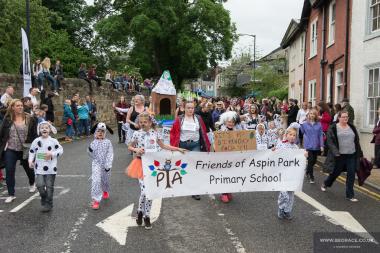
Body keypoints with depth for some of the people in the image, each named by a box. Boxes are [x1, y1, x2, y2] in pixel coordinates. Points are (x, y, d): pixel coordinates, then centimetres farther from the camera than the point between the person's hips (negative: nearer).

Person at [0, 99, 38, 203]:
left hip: (25, 150, 0)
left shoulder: (30, 119, -5)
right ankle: (11, 194, 8)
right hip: (10, 150, 0)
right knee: (10, 172, -3)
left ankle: (32, 184, 48)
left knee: (29, 169, 19)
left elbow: (34, 135, -4)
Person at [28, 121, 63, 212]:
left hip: (51, 169, -1)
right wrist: (30, 160, 0)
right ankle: (44, 198, 20)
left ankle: (48, 204, 16)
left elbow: (60, 150, 0)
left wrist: (52, 154, -15)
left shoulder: (53, 141, -4)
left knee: (49, 186, 4)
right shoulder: (36, 141, 2)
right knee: (40, 185, -9)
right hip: (39, 168, 2)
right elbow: (32, 151, 13)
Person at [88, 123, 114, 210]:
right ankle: (96, 200, -9)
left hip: (105, 165, 0)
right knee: (95, 181, -14)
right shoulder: (93, 143, -1)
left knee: (105, 180, 19)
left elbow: (110, 154, -9)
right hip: (96, 164, 0)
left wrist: (108, 165, -17)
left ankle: (105, 191, 52)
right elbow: (92, 156, 5)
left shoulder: (108, 142, -5)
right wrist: (90, 151, -17)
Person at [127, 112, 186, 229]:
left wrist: (177, 149, 8)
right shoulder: (137, 134, -4)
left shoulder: (155, 133, 2)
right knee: (144, 191, -10)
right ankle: (140, 212, 18)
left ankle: (147, 216, 22)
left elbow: (163, 146, 13)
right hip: (142, 165, -2)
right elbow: (129, 147, 6)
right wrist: (136, 150, -16)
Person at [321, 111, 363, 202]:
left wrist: (359, 154, 12)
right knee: (335, 172, 11)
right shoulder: (333, 128, -5)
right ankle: (326, 184, 40)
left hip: (351, 155, 4)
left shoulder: (352, 127, 10)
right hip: (339, 156, -4)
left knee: (351, 174, 0)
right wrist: (336, 152, -22)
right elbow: (330, 141, -12)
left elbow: (357, 141, 14)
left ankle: (350, 195, 10)